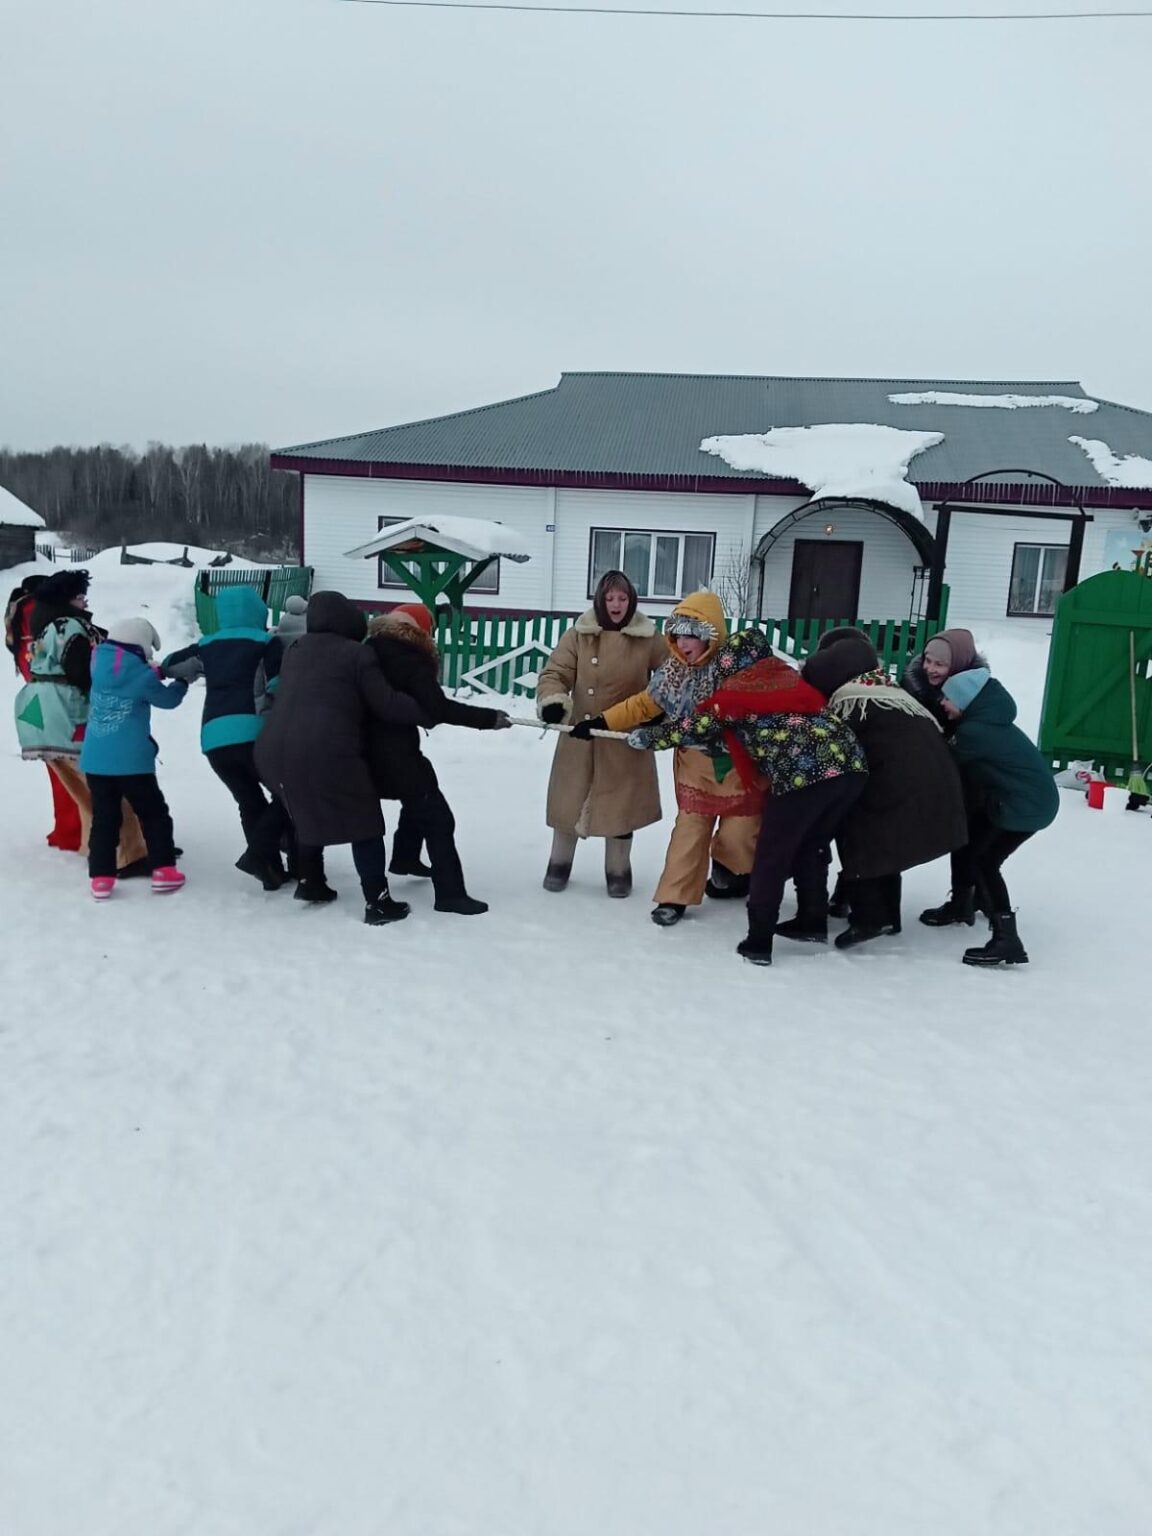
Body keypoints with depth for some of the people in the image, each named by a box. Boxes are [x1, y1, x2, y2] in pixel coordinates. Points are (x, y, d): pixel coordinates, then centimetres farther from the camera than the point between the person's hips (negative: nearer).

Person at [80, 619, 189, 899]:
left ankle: (101, 878, 9)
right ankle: (163, 871, 10)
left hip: (95, 759, 5)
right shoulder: (142, 675, -11)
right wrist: (182, 681, 24)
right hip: (131, 760, -5)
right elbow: (168, 699, 5)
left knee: (103, 818, 11)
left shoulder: (99, 664, 3)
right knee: (154, 814, 11)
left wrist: (154, 673, 14)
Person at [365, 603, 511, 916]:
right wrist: (489, 718, -19)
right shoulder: (411, 658, -14)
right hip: (395, 749, -9)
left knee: (417, 800, 30)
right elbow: (439, 708, -22)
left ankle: (404, 858, 45)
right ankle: (450, 893, -8)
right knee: (437, 816, -5)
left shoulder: (371, 649, 10)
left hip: (369, 744, 9)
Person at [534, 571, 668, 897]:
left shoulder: (649, 640, -2)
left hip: (625, 740, 0)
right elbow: (555, 673, -8)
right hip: (580, 737, 1)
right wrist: (552, 700, -28)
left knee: (620, 805, 8)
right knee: (570, 801, 12)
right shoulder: (578, 635, -3)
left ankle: (618, 870, 27)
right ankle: (559, 863, 31)